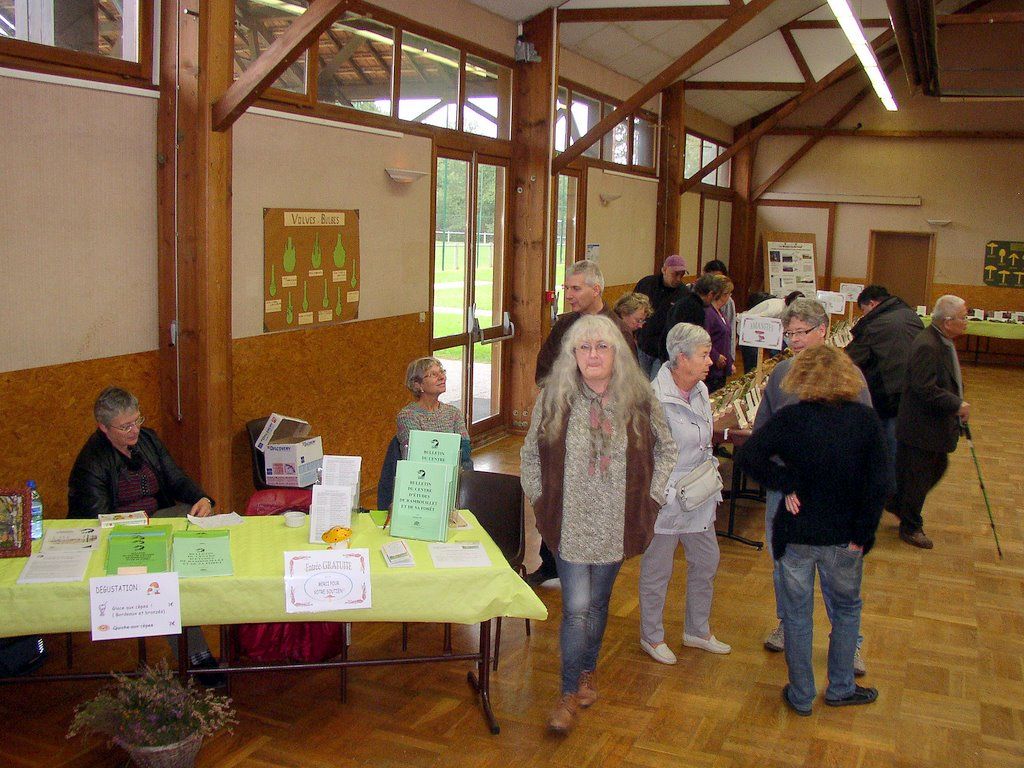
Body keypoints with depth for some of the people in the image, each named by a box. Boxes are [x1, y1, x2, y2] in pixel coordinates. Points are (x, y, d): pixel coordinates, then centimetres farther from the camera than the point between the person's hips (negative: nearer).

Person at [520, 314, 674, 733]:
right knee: (576, 608, -3)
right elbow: (530, 453, 6)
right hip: (569, 524, -1)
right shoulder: (553, 397, -7)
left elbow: (666, 449, 9)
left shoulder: (639, 399, -5)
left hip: (616, 525, 2)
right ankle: (569, 694, 12)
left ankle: (587, 671, 39)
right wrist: (539, 497, 2)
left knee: (596, 603, 16)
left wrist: (652, 496, 4)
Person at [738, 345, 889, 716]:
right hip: (844, 537, 1)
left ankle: (801, 696, 26)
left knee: (797, 615, 15)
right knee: (846, 609, 24)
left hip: (796, 534, -1)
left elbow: (749, 456, -23)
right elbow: (879, 483, -13)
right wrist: (861, 534, -6)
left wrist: (788, 484, -13)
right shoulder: (865, 418, -10)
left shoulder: (791, 417, -13)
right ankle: (840, 687, 34)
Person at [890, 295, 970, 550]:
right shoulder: (926, 346, -26)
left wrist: (958, 401, 8)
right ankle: (910, 527, 21)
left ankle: (897, 502, 39)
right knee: (917, 477, 5)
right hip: (921, 427, -10)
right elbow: (926, 390, -30)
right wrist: (957, 405, -22)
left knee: (938, 467, 22)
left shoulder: (943, 342, 7)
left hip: (936, 424, 10)